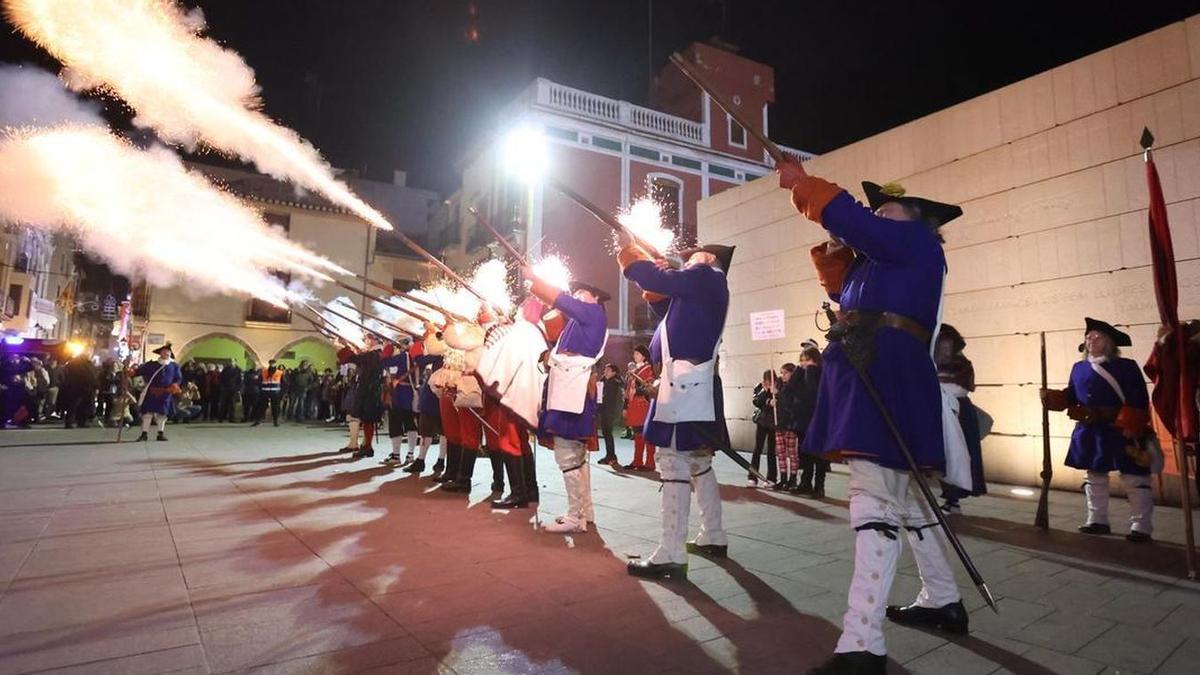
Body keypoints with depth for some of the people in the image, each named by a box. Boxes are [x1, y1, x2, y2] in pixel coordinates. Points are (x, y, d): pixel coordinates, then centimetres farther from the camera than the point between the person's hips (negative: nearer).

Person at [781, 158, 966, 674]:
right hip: (875, 383, 11)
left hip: (889, 382, -11)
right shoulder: (884, 261, 27)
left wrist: (801, 183, -1)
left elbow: (851, 218, -12)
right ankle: (943, 602, 34)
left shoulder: (917, 241, -1)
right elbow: (842, 287, 34)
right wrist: (834, 244, 20)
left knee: (874, 502, -17)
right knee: (901, 497, 19)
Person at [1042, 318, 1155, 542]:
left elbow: (1138, 401, -13)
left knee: (1134, 479, 1)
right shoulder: (1079, 368, 8)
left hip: (1120, 431, -5)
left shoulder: (1126, 367, -7)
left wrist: (1131, 427, -21)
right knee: (1094, 476, 14)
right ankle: (1098, 520, 26)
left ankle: (1141, 526, 11)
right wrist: (1050, 397, -6)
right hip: (1089, 431, 6)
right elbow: (1070, 396, 11)